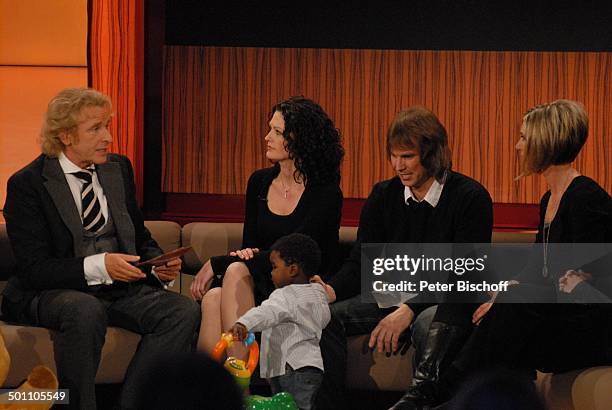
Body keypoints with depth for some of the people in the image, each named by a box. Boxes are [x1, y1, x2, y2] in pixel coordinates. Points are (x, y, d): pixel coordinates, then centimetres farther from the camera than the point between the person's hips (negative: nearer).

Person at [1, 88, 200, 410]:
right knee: (86, 311, -39)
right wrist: (99, 266, -25)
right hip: (54, 293, -6)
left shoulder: (119, 169, 12)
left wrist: (158, 263, -4)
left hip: (121, 288, 6)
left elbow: (142, 239, 20)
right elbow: (33, 269, -13)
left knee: (184, 311, -21)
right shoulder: (27, 184, -6)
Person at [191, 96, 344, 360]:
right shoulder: (259, 183, 11)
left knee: (236, 272, -32)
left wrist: (216, 264, -16)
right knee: (213, 298, -30)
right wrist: (244, 255, -12)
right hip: (260, 285, 5)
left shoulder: (325, 193, -9)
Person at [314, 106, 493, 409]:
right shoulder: (383, 197, 8)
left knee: (431, 324, -41)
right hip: (394, 295, 5)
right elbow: (360, 264, 6)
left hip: (451, 304, -5)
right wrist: (331, 290, -18)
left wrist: (410, 310, -28)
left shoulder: (470, 198, -9)